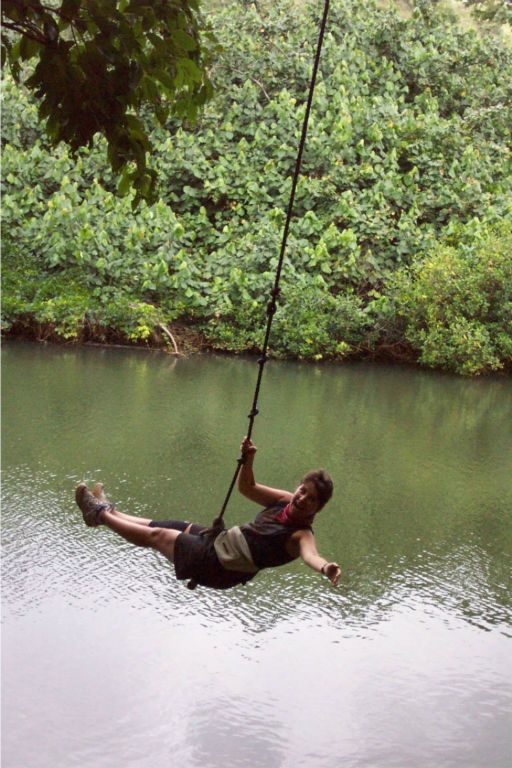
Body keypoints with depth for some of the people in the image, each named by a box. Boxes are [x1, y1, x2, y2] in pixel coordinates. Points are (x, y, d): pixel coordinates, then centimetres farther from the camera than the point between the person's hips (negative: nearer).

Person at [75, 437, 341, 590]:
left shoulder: (301, 535, -28)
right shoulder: (285, 501, -6)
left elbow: (310, 554, -50)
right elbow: (246, 487, 3)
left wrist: (325, 568, -73)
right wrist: (248, 459, -15)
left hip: (216, 567, -6)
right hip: (219, 540, 6)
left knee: (157, 535, 6)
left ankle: (100, 514, 28)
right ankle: (108, 512, 45)